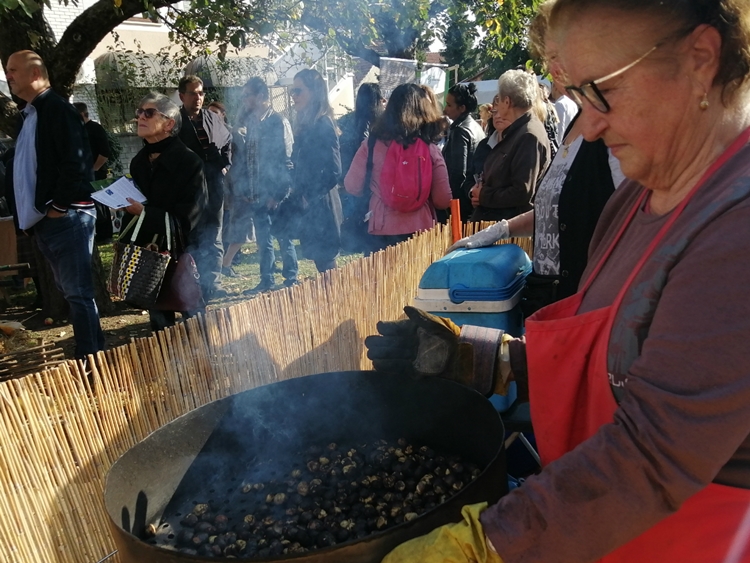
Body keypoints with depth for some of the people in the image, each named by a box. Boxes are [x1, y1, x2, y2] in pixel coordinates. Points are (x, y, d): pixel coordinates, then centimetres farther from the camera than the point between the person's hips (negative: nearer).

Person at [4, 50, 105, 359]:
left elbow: (76, 161, -19)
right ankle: (93, 351, 21)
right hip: (45, 219, 9)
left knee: (77, 292, -6)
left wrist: (59, 206, -17)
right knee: (72, 291, 12)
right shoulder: (30, 116, 21)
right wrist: (27, 210, 13)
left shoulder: (57, 108, -7)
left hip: (66, 216, -9)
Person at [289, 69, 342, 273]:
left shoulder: (322, 125, -12)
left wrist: (309, 196, -14)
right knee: (322, 261, 12)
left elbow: (333, 170, -18)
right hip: (310, 206, 9)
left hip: (320, 207, -9)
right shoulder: (305, 124, 15)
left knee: (324, 260, -3)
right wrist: (298, 193, 7)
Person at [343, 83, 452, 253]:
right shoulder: (430, 150, -5)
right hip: (421, 231, 0)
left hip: (382, 230, 0)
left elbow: (352, 186, 2)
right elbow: (443, 200, -3)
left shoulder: (371, 145, -5)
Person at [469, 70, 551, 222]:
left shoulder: (530, 136, -19)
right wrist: (478, 190, -1)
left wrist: (484, 196, -12)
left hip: (512, 227, -10)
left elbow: (522, 193, -25)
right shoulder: (515, 131, 13)